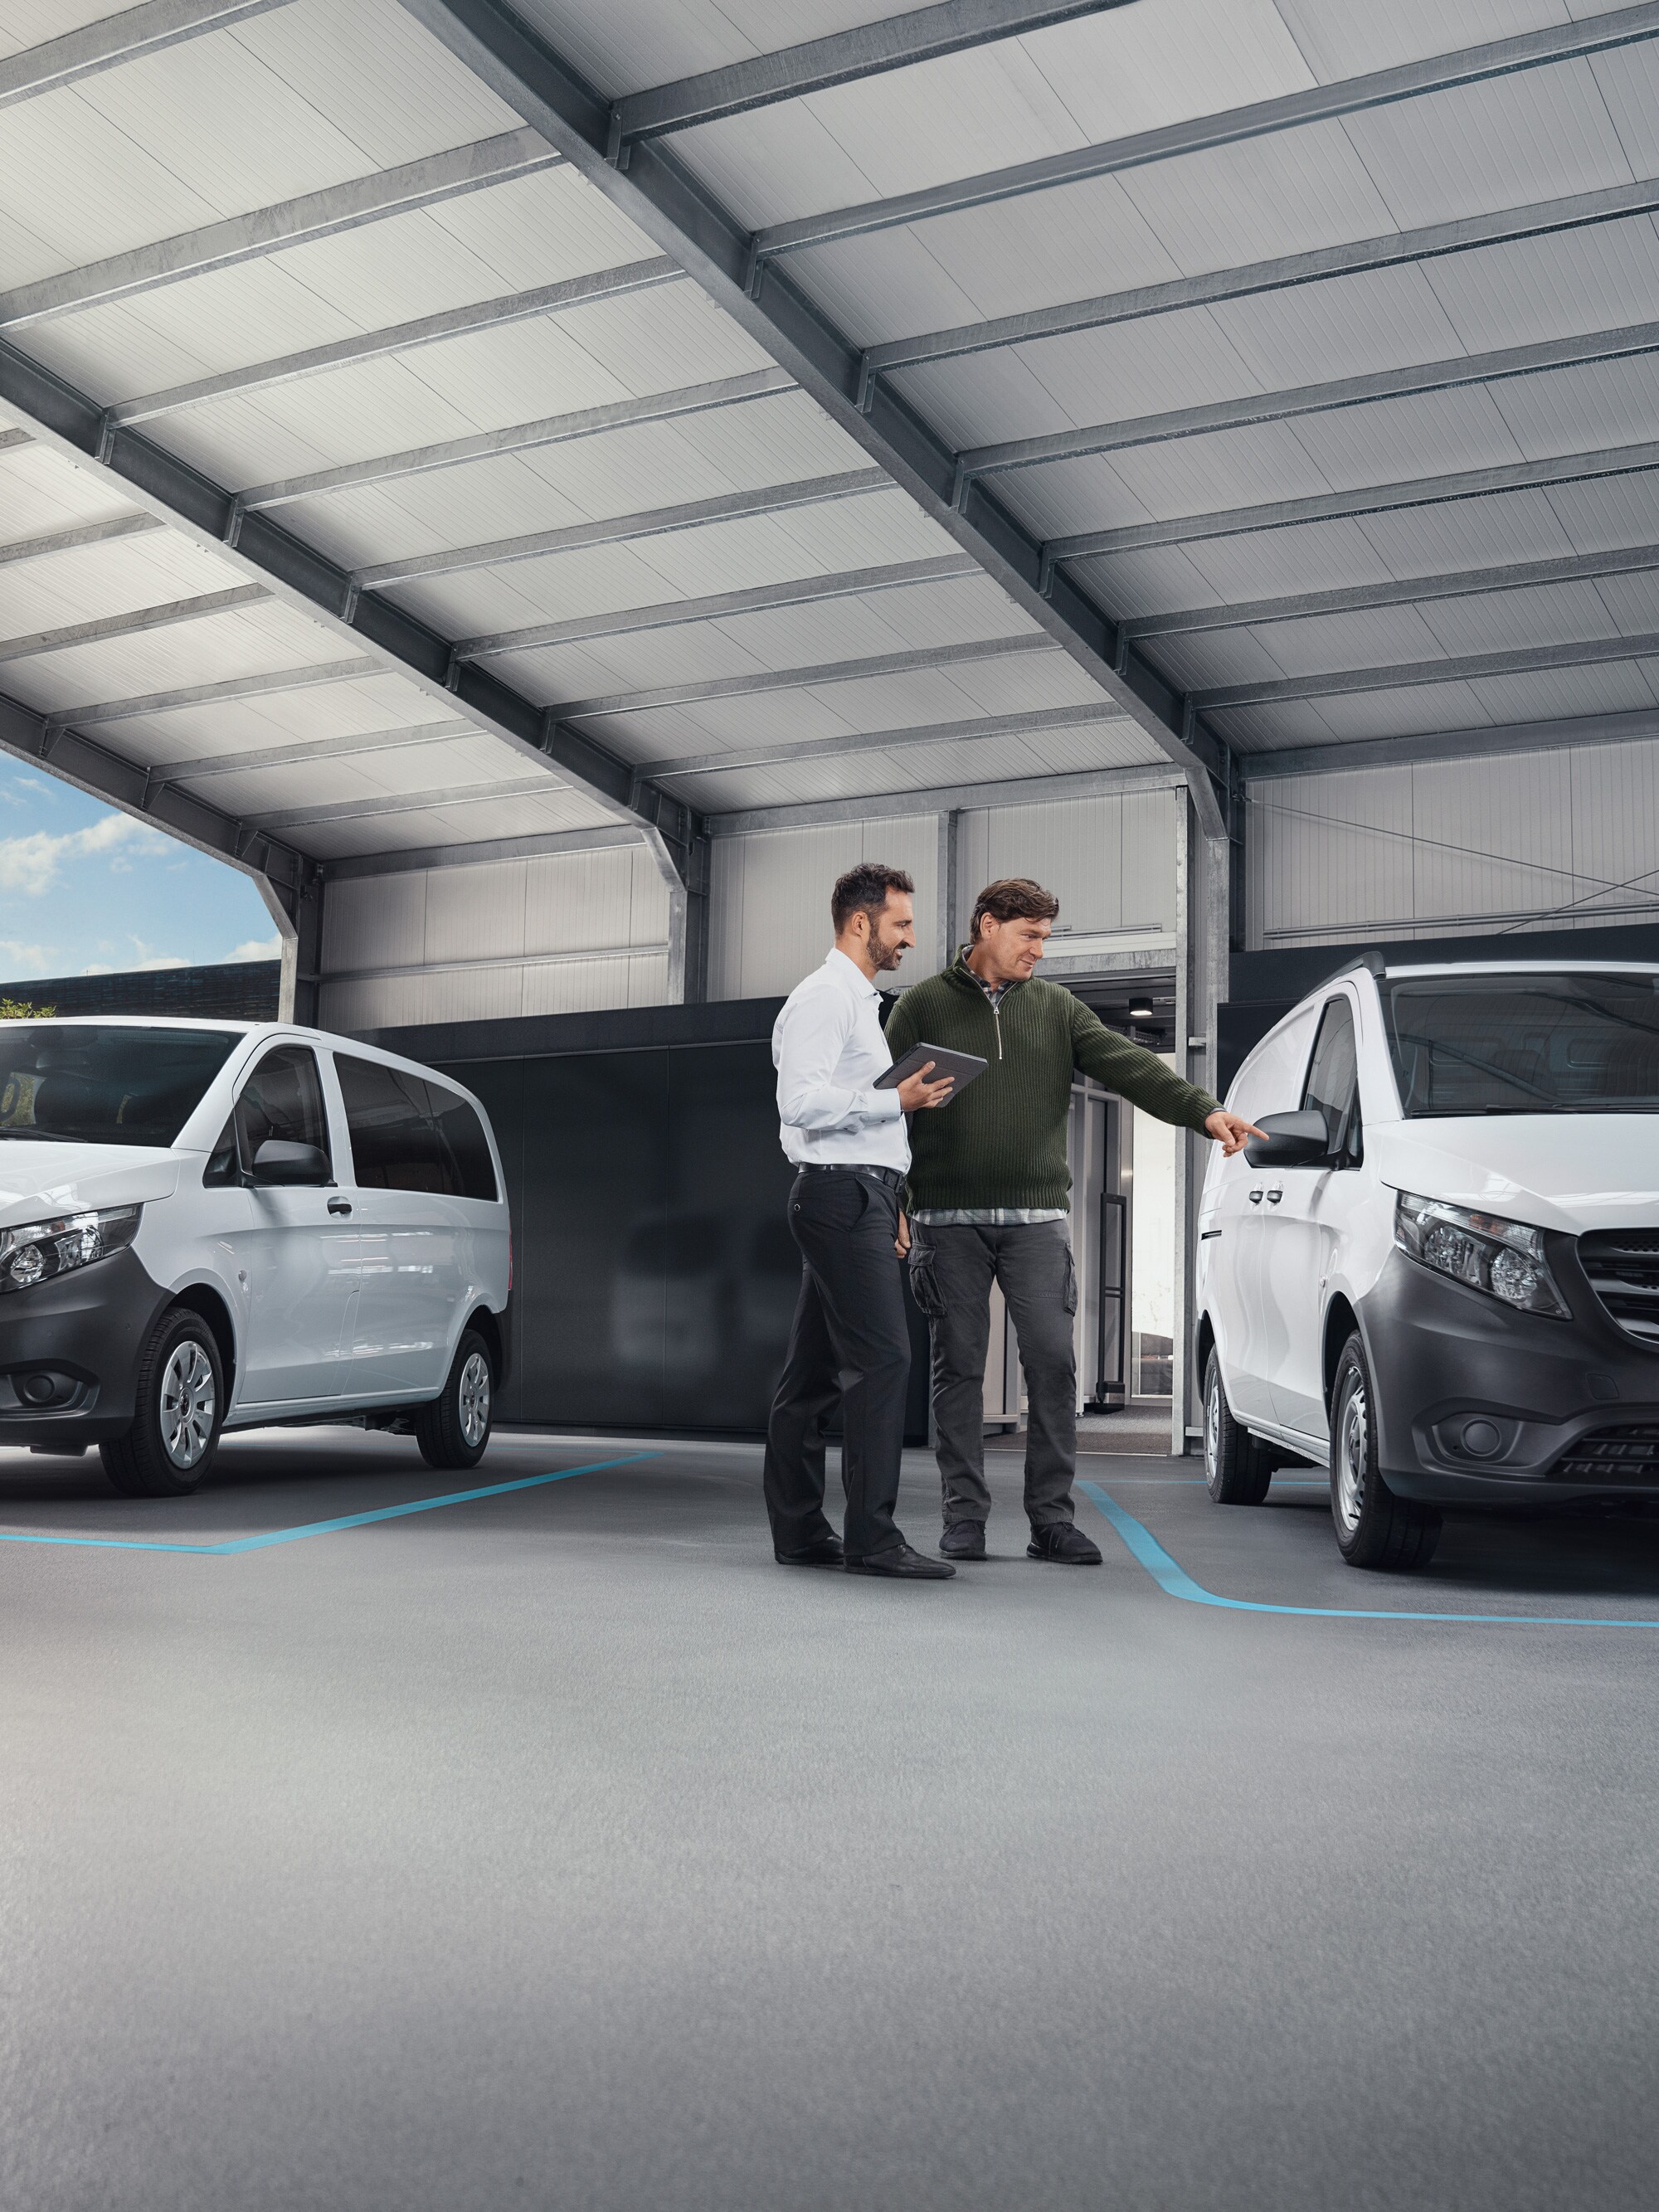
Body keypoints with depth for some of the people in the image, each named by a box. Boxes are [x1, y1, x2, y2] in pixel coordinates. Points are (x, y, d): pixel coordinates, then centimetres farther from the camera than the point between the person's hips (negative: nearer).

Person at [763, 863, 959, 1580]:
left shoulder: (858, 1000, 24)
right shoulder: (824, 996, -8)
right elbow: (801, 1101, -20)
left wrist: (888, 1213, 24)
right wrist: (897, 1100, -18)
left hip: (857, 1197, 10)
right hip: (843, 1196, -10)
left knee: (815, 1371, 9)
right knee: (882, 1359, -14)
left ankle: (799, 1533, 12)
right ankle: (872, 1538, -13)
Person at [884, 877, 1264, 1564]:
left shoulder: (1055, 1007, 12)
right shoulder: (924, 1006, 6)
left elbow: (1127, 1065, 1)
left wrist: (1203, 1109, -14)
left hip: (1037, 1217, 2)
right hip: (949, 1218, -2)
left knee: (1053, 1363, -4)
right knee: (959, 1367, 2)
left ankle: (1051, 1517, 4)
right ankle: (964, 1515, 11)